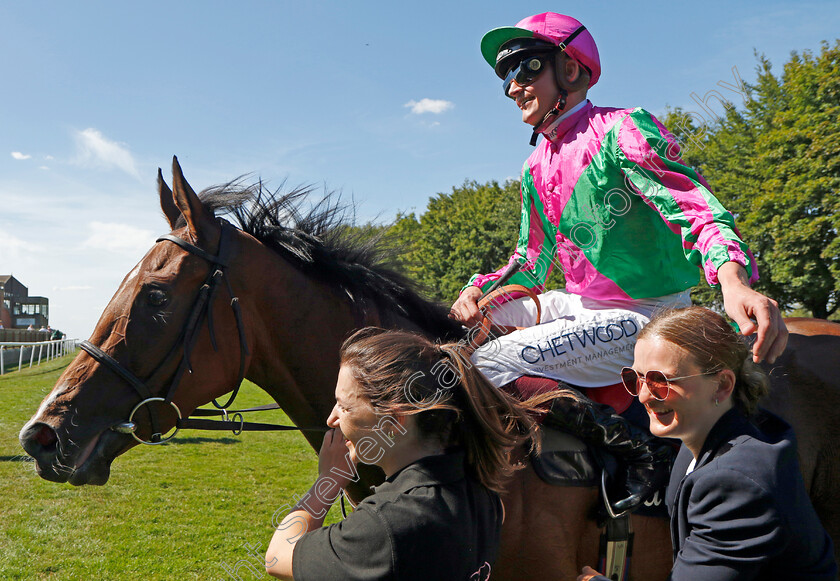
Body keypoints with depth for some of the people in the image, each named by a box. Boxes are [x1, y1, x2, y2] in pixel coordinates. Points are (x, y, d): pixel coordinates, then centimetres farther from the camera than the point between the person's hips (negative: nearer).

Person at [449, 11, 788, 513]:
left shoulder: (623, 130, -12)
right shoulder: (536, 169, 12)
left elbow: (698, 211, -24)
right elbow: (532, 263, 19)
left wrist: (734, 281, -46)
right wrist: (480, 291, -1)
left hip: (644, 315, -9)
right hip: (580, 304, 9)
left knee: (489, 365, -22)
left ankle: (641, 451, -17)